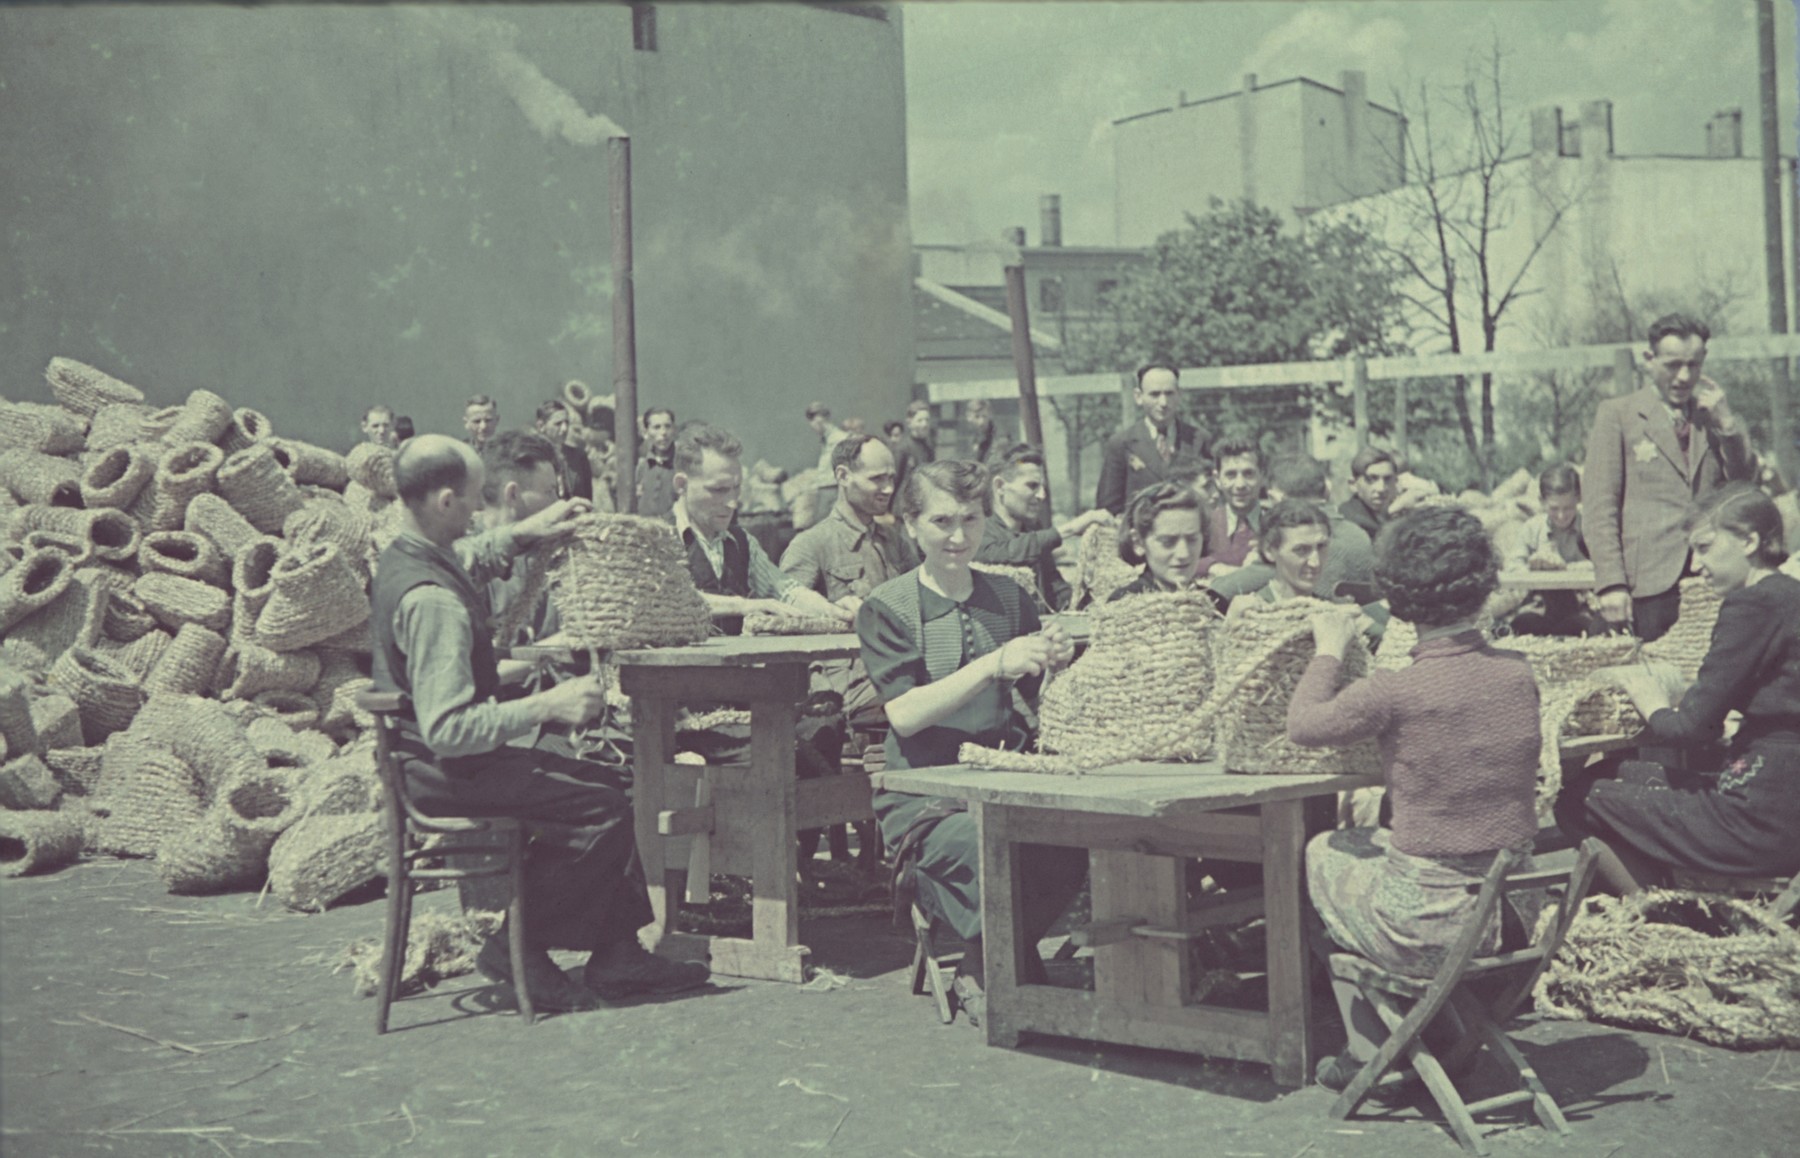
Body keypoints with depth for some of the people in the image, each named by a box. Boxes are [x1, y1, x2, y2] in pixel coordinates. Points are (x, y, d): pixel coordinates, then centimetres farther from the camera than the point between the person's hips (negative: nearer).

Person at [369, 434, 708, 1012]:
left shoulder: (403, 555, 5)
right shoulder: (432, 600, -28)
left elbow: (471, 559, 31)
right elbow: (449, 730, -32)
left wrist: (527, 531, 18)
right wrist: (547, 705, -27)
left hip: (433, 761, 11)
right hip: (446, 773, -11)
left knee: (604, 783, 12)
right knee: (605, 812, -17)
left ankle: (616, 954, 11)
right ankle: (517, 951, -3)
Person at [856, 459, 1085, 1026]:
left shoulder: (1009, 599, 13)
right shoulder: (887, 608, 0)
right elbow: (906, 714, -13)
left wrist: (1055, 666, -12)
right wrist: (996, 664, -20)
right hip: (924, 798, -4)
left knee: (1072, 843, -28)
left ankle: (984, 973, -3)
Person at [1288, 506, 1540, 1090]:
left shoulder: (1396, 692, -19)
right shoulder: (1519, 673, -3)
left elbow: (1303, 724, 0)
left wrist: (1329, 650, 16)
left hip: (1429, 930, -5)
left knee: (1324, 850, 24)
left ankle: (1369, 1052, 29)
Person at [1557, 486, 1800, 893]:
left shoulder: (1751, 605, -15)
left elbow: (1694, 728, -13)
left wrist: (1657, 709, 6)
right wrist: (1675, 702, 6)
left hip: (1763, 819, -10)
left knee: (1582, 802, -3)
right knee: (1618, 773, 17)